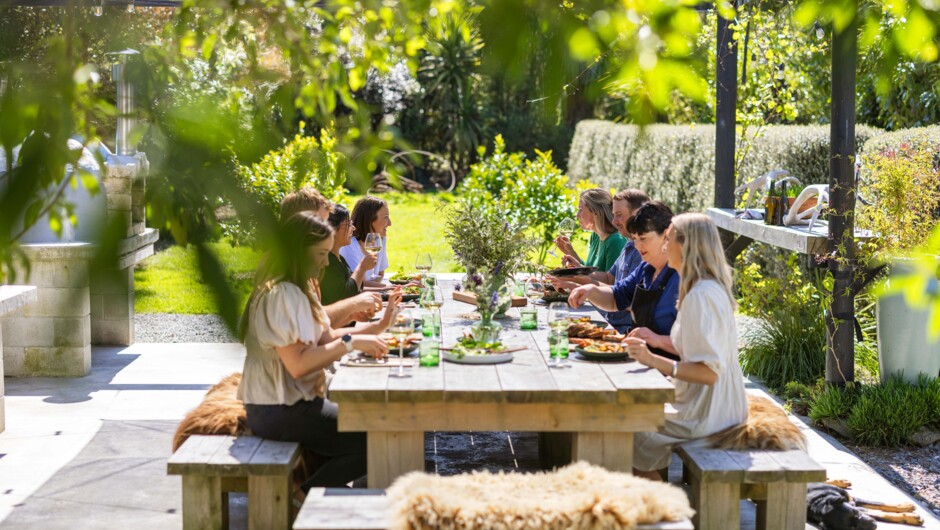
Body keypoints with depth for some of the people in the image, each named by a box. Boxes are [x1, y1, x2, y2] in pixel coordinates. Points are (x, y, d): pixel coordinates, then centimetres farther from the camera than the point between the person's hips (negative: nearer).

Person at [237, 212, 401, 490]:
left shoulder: (299, 289, 14)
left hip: (293, 402, 11)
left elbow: (326, 339, 10)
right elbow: (298, 364, -26)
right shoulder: (282, 294, -20)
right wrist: (350, 343, -22)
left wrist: (377, 327, 3)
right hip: (279, 412, -11)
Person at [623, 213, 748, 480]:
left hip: (706, 415, -10)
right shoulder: (712, 288, 10)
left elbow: (708, 372, -27)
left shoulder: (701, 296, -22)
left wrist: (654, 361, -32)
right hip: (721, 406, 10)